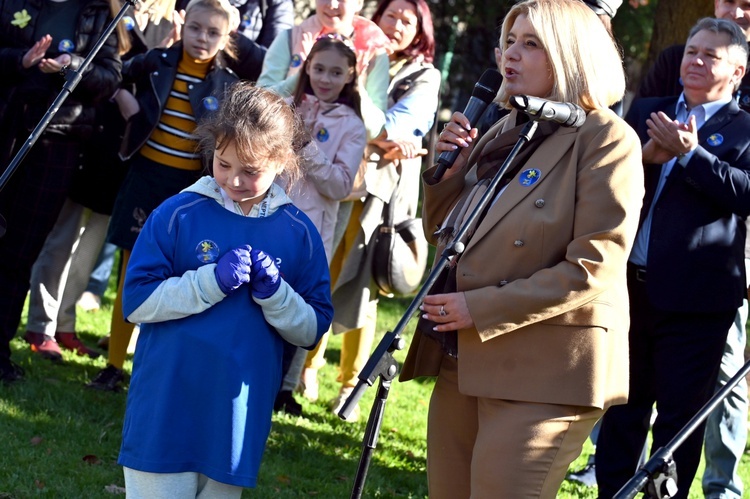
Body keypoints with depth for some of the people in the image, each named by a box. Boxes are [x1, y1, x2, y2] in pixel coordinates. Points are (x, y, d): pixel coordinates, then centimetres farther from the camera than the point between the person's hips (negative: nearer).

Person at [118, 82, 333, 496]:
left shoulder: (298, 232, 2)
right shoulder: (178, 214, -5)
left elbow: (312, 330, 4)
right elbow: (136, 302, -8)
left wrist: (274, 292, -14)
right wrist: (211, 282, -18)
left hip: (240, 421, 2)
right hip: (165, 412, -2)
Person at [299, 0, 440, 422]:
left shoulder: (424, 78, 7)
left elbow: (396, 125, -10)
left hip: (380, 192, -2)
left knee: (359, 287, -2)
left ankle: (350, 384, 5)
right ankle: (309, 366, 15)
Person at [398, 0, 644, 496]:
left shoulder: (606, 138, -9)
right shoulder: (504, 132, 13)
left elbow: (592, 268, -17)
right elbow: (445, 234, 20)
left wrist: (481, 308, -18)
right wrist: (448, 167, 1)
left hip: (543, 371, -7)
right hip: (466, 362, 7)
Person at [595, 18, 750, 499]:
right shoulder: (646, 113, 14)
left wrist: (689, 154, -17)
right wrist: (647, 156, -11)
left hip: (694, 298, -4)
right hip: (629, 285, 4)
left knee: (680, 418, 3)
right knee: (622, 409, 15)